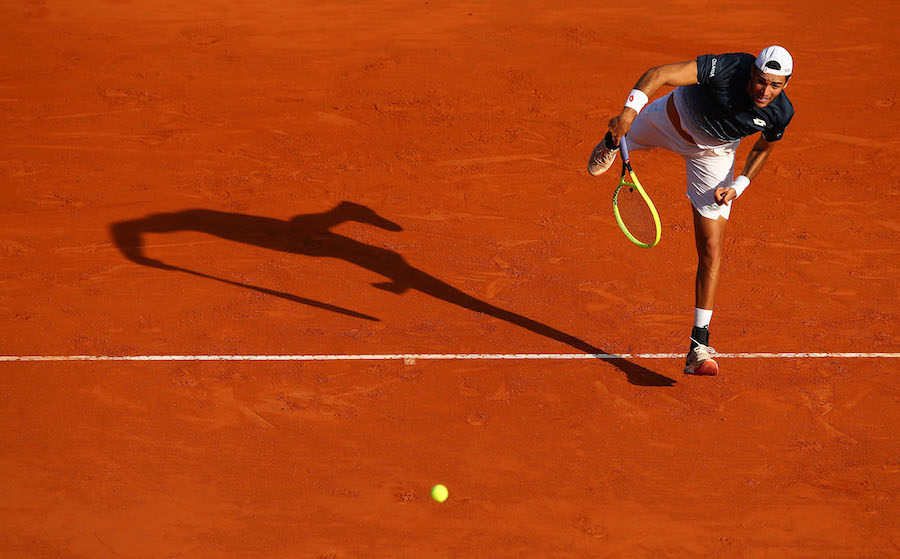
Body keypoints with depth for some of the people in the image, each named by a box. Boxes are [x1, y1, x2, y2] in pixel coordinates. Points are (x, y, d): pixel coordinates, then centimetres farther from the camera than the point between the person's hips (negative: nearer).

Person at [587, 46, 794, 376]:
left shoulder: (780, 113, -26)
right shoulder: (725, 68, -38)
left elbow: (763, 148, -2)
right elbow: (658, 75, -43)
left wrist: (738, 187, -14)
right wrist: (630, 110, -59)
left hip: (713, 155, 1)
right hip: (671, 121, -1)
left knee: (711, 249, -8)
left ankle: (699, 347, -4)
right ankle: (610, 145, 71)